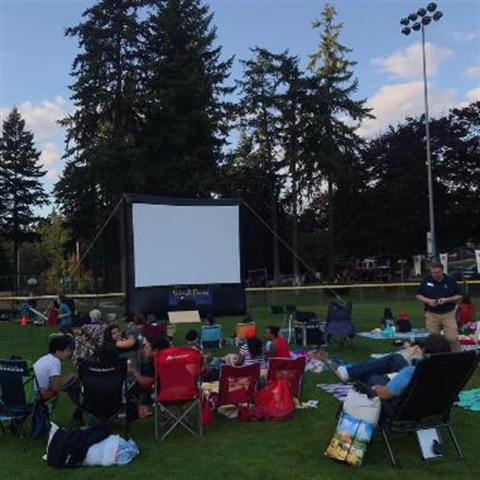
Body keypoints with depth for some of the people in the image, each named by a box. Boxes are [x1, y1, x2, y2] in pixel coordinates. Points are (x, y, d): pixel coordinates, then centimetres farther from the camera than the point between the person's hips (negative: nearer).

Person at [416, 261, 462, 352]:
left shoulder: (450, 281, 0)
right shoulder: (426, 281, 3)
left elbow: (459, 297, 4)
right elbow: (418, 296, 8)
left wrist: (447, 300, -14)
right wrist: (428, 301, -11)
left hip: (448, 314, -1)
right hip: (432, 315, 1)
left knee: (453, 338, -7)